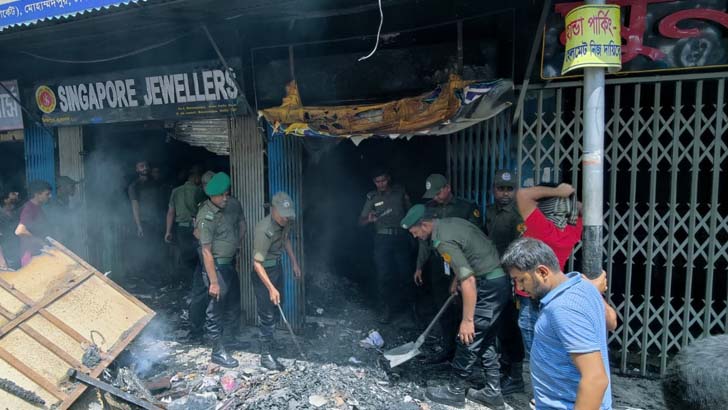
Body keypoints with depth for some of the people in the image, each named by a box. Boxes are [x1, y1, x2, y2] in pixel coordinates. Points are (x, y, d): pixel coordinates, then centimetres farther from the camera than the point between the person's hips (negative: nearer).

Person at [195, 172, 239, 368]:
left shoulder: (222, 209, 5)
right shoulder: (207, 217, -21)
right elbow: (206, 252, -23)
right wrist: (213, 281, -23)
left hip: (229, 264, 9)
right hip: (217, 266, -9)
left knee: (225, 305, 21)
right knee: (215, 308, -1)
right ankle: (218, 351, 7)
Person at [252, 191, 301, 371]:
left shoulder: (285, 222, -9)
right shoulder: (263, 230, -32)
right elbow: (257, 263, -31)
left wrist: (294, 262, 13)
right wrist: (271, 288, -33)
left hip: (277, 267, 8)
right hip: (263, 272, -8)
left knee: (275, 307, 22)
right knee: (267, 314, -3)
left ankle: (268, 338, 43)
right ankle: (266, 354, 8)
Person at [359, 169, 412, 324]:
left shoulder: (399, 191, 6)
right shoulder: (372, 198, 5)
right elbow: (361, 221, 2)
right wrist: (369, 219, -17)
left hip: (401, 237, 0)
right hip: (382, 239, 0)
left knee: (405, 272, 3)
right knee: (383, 275, -1)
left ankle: (411, 302, 26)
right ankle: (385, 310, 10)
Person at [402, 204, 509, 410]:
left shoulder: (443, 241, -22)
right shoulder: (450, 222, 8)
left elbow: (469, 281, -27)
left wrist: (467, 320, -23)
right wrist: (456, 279, 29)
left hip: (489, 288, -10)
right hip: (499, 282, 10)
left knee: (468, 341, 2)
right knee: (485, 342, 17)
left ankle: (454, 391, 17)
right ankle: (493, 393, 24)